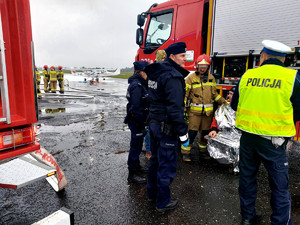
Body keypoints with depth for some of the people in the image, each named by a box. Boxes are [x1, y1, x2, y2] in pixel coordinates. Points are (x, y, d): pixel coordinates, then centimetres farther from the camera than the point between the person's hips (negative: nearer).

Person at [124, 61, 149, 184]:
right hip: (136, 121, -10)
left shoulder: (139, 83, 11)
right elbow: (136, 108, -25)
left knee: (137, 145, 22)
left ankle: (136, 167, 40)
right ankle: (132, 175, 15)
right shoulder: (137, 85, -21)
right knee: (136, 146, 1)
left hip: (138, 120, 10)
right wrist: (141, 126, -21)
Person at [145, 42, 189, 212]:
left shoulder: (155, 72, 12)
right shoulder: (173, 76, -19)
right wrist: (183, 133, -18)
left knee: (156, 160, 21)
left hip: (154, 122, 10)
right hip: (166, 127, -10)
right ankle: (163, 202, 20)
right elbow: (175, 107, -24)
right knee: (167, 165, 4)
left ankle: (152, 193, 37)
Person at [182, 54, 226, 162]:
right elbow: (185, 94, -5)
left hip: (207, 112, 5)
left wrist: (224, 102, 11)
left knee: (205, 132, 15)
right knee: (192, 132, -4)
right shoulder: (191, 78, -4)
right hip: (194, 111, -4)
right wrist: (183, 110, -9)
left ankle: (203, 150, 33)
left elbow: (214, 94, 19)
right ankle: (186, 152, 10)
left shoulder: (211, 78, 11)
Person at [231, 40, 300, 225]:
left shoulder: (247, 76, -1)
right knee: (280, 186, 12)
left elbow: (234, 104, 8)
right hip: (273, 141, -3)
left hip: (248, 137, 4)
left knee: (247, 178, 19)